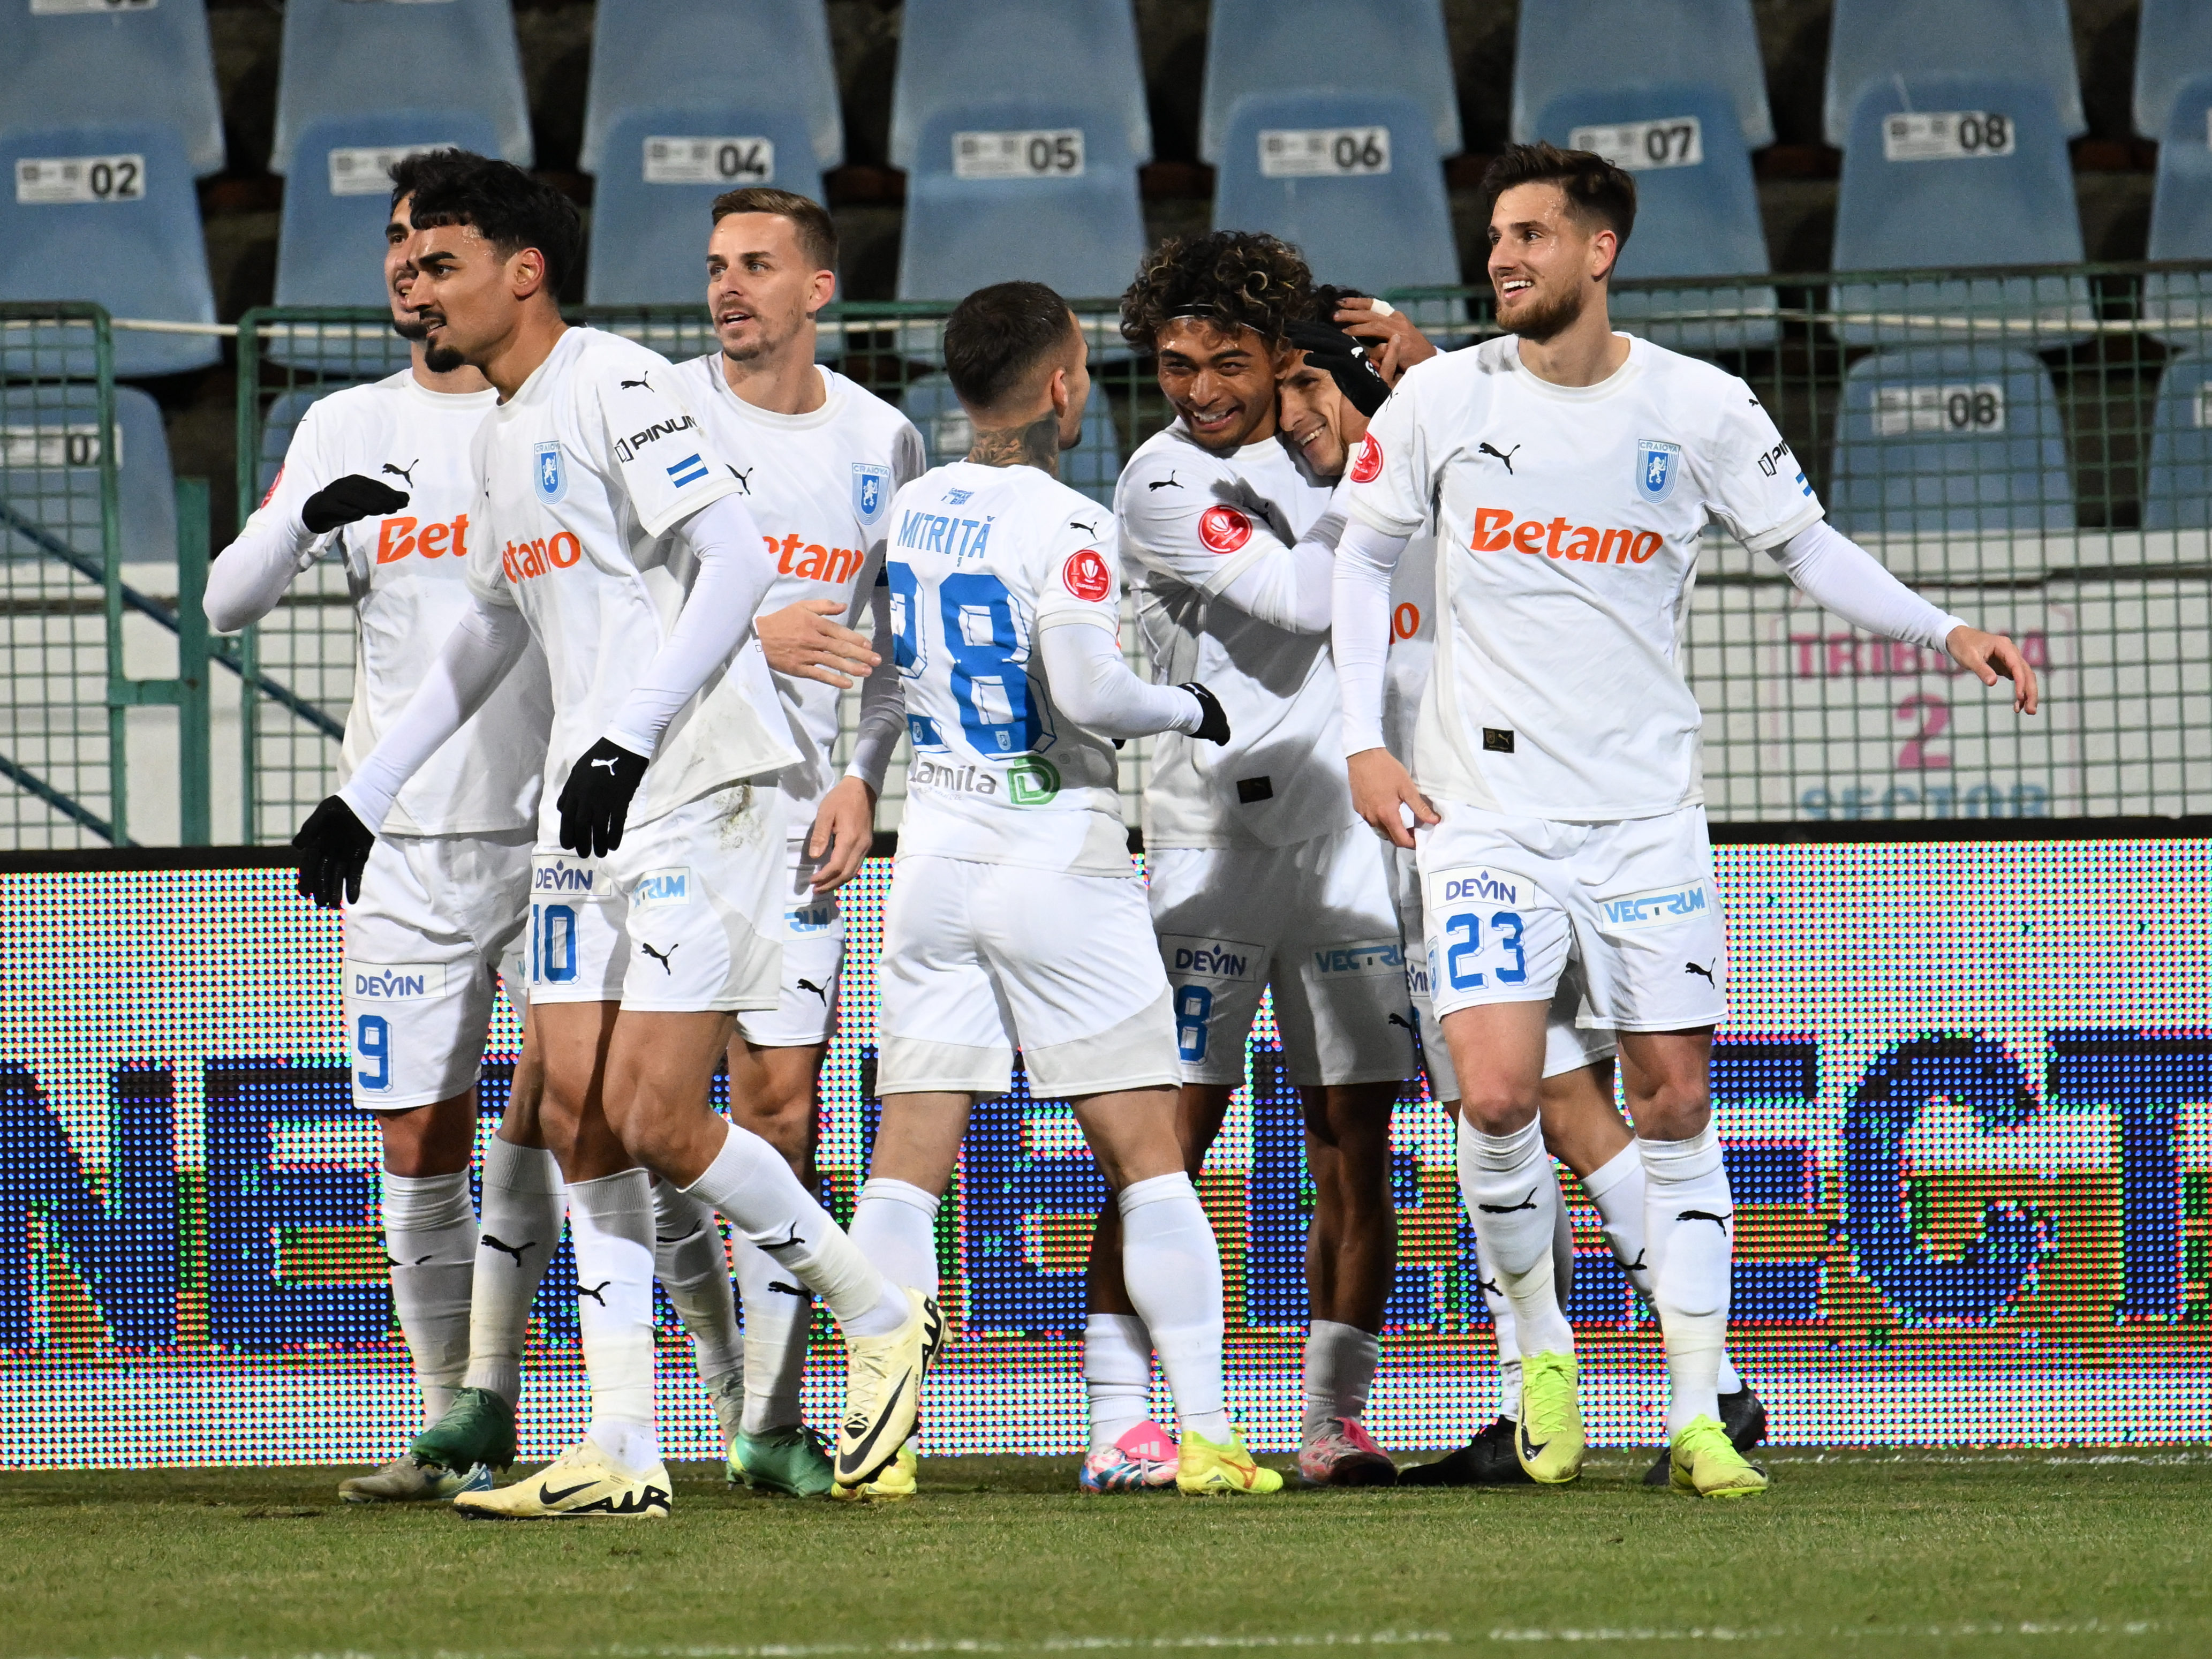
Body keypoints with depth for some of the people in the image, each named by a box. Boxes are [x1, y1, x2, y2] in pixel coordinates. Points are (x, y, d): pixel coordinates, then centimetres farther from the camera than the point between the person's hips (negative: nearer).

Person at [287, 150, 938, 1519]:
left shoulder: (611, 385, -10)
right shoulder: (501, 433, 18)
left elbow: (736, 563, -20)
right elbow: (493, 629, 32)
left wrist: (627, 738, -26)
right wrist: (367, 795, 32)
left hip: (699, 790, -9)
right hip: (587, 806, 9)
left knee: (657, 1120, -13)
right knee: (581, 1121, 2)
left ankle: (882, 1320, 8)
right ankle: (623, 1456, 4)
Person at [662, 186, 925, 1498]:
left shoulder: (883, 442, 8)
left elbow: (907, 641, 14)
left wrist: (862, 782, 1)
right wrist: (749, 635, -16)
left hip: (796, 805, 1)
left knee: (782, 1097, -2)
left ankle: (771, 1421, 0)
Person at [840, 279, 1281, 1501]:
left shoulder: (910, 511, 6)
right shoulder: (1065, 525, -12)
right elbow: (1083, 690, -22)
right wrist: (1185, 709, -5)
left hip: (935, 853, 5)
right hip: (1058, 860, -5)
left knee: (909, 1157, 2)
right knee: (1144, 1154, 2)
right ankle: (1206, 1434, -1)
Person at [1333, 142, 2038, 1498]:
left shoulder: (1700, 409, -2)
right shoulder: (1442, 399, -1)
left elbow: (1808, 545, 8)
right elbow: (1364, 555, 10)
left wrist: (1945, 633, -6)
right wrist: (1365, 741, 2)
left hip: (1647, 812, 1)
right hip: (1488, 810, -1)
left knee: (1676, 1104, 0)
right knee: (1499, 1094, -15)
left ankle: (1698, 1419, 6)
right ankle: (1540, 1340, 10)